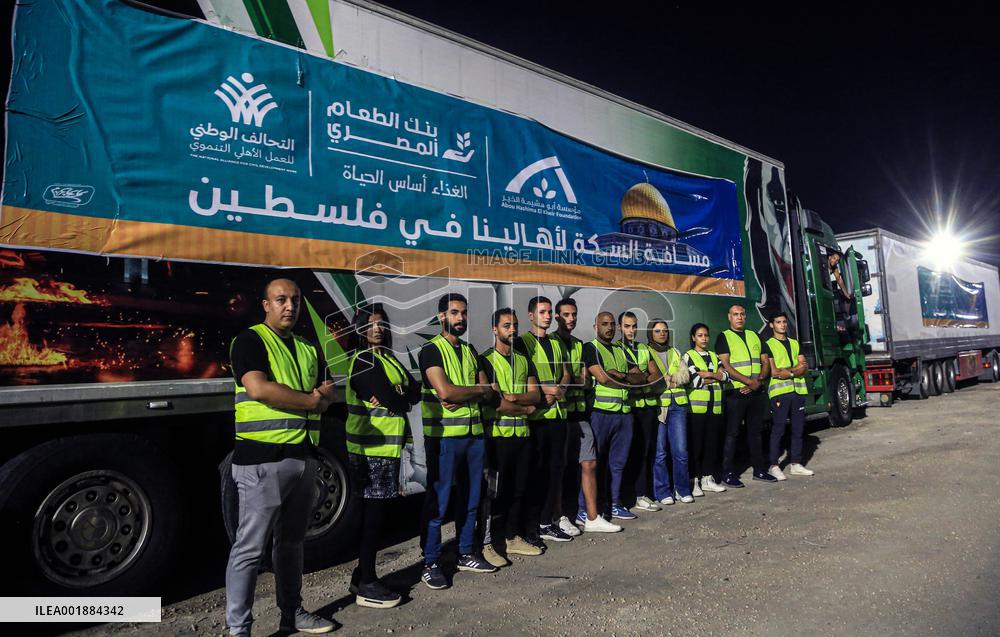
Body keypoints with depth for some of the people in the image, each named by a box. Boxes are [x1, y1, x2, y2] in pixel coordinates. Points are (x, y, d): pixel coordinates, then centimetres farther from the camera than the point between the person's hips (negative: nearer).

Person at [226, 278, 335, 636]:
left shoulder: (308, 349, 17)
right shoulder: (250, 340, -5)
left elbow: (326, 398, 13)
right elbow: (259, 389, -20)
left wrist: (322, 396, -11)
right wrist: (310, 399, -9)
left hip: (304, 457, 7)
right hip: (263, 459, -7)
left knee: (291, 542, 17)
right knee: (251, 547, 0)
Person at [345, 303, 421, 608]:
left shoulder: (387, 358, 16)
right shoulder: (364, 361, -14)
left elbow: (415, 390, 7)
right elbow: (396, 400, -22)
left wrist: (396, 396, -11)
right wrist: (405, 394, -2)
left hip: (385, 447, 9)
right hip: (372, 449, -9)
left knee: (373, 513, 15)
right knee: (373, 514, -2)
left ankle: (363, 577, 27)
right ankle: (366, 586, 9)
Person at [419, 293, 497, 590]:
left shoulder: (470, 351, 15)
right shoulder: (432, 350, -6)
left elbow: (487, 392, 8)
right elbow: (445, 391, -19)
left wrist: (460, 398, -11)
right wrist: (479, 389, -5)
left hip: (474, 433, 7)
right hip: (443, 435, -7)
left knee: (470, 498, 15)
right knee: (438, 501, 0)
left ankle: (467, 554, 29)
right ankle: (431, 563, 11)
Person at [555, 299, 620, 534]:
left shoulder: (579, 344, 16)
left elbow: (584, 380, 7)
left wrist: (568, 380, -11)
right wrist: (575, 380, -14)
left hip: (579, 412, 6)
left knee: (589, 463, 6)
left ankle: (592, 517, 15)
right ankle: (558, 517, 14)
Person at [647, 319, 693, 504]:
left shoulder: (675, 353, 20)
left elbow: (684, 375, 7)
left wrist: (668, 378, -9)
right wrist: (671, 380, -6)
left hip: (678, 405, 4)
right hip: (657, 405, -4)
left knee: (681, 450, 2)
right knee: (659, 452, -1)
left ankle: (682, 489, 16)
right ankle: (662, 491, 10)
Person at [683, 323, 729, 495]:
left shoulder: (714, 356, 18)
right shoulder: (688, 356, 1)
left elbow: (726, 376, 6)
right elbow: (694, 380, -11)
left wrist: (708, 374, -9)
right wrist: (716, 375, -1)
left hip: (715, 407, 5)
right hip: (697, 406, -5)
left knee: (713, 442, 6)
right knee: (696, 444, -3)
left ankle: (708, 478, 17)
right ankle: (695, 480, 5)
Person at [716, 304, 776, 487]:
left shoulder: (754, 336, 16)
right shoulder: (724, 337, -2)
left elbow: (765, 363, 12)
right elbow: (726, 366, -12)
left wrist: (759, 381, -7)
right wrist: (749, 381, -16)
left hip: (756, 392, 6)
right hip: (735, 393, -5)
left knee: (756, 431, 13)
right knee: (732, 433, -2)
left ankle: (759, 469, 23)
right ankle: (728, 473, 3)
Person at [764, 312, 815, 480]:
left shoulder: (795, 343, 19)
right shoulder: (768, 345, 1)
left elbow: (805, 368, 9)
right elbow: (773, 372, -9)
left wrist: (786, 371, -8)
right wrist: (795, 370, -3)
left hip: (798, 391, 6)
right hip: (779, 392, -6)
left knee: (798, 429, 8)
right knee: (778, 430, -5)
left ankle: (795, 464, 17)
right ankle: (774, 466, 0)